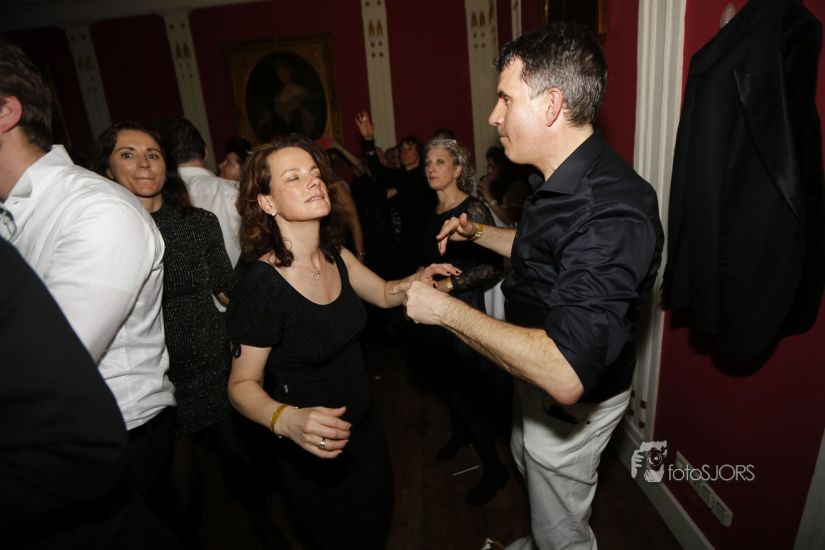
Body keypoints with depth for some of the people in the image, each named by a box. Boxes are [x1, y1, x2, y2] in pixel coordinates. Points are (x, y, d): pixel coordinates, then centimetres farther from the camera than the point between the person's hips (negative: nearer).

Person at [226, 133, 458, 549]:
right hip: (314, 452, -6)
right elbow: (243, 384, -19)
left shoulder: (335, 255, -7)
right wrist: (288, 420, -38)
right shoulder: (262, 285, -27)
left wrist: (419, 279, -13)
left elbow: (384, 293, 8)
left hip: (364, 426, 6)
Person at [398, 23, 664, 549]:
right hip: (539, 378, 10)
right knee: (528, 466, 34)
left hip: (572, 405, -9)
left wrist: (447, 310, -35)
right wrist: (479, 232, 4)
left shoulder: (612, 211, -37)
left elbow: (565, 374, -44)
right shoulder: (567, 179, -3)